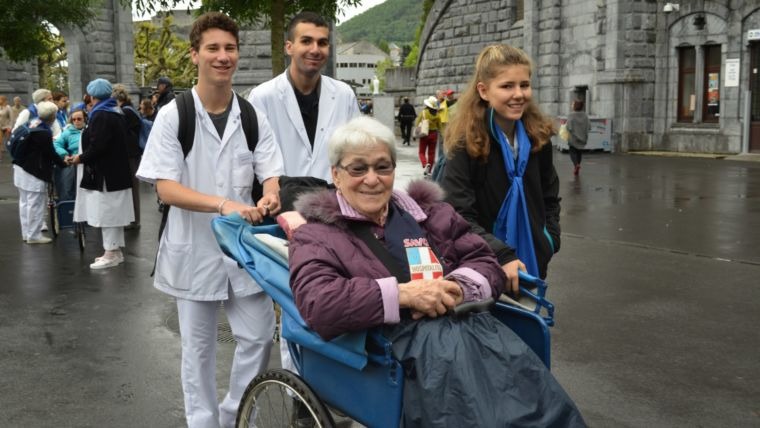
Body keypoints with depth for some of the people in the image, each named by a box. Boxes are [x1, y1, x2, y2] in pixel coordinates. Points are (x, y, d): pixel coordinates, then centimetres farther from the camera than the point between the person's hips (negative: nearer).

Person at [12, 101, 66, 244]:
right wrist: (64, 163, -2)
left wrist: (50, 140, 25)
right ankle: (34, 235, 4)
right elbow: (50, 154, -15)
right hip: (34, 172, -10)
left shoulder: (32, 124, 7)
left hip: (21, 168, 10)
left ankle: (26, 232, 24)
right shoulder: (44, 132, -21)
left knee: (25, 202, 15)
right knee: (36, 204, -2)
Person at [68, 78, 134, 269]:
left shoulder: (100, 116, -16)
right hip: (116, 169, 10)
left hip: (104, 172, -10)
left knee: (105, 212, -4)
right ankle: (116, 250, 19)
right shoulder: (116, 113, 13)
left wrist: (80, 158, -7)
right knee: (113, 212, 13)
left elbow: (97, 146, -23)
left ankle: (111, 253, 0)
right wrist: (84, 156, 18)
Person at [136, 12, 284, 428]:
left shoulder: (253, 117, 1)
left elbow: (271, 174, -1)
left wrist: (269, 198, -27)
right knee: (198, 347, 11)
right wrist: (224, 204, -30)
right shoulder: (173, 116, -9)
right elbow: (166, 188, -14)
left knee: (259, 336, 8)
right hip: (195, 247, -3)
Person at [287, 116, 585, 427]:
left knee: (537, 393, -26)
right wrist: (405, 293, -16)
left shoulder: (428, 213, 24)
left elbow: (487, 263, 19)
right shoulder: (317, 235, 9)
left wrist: (456, 288, -5)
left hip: (472, 326, 4)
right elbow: (318, 305, -10)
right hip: (403, 342, -4)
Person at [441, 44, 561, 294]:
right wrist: (502, 256, -29)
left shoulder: (538, 136, 1)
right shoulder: (465, 143, -16)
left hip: (531, 263, 5)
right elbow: (458, 217, -20)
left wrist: (549, 241, 1)